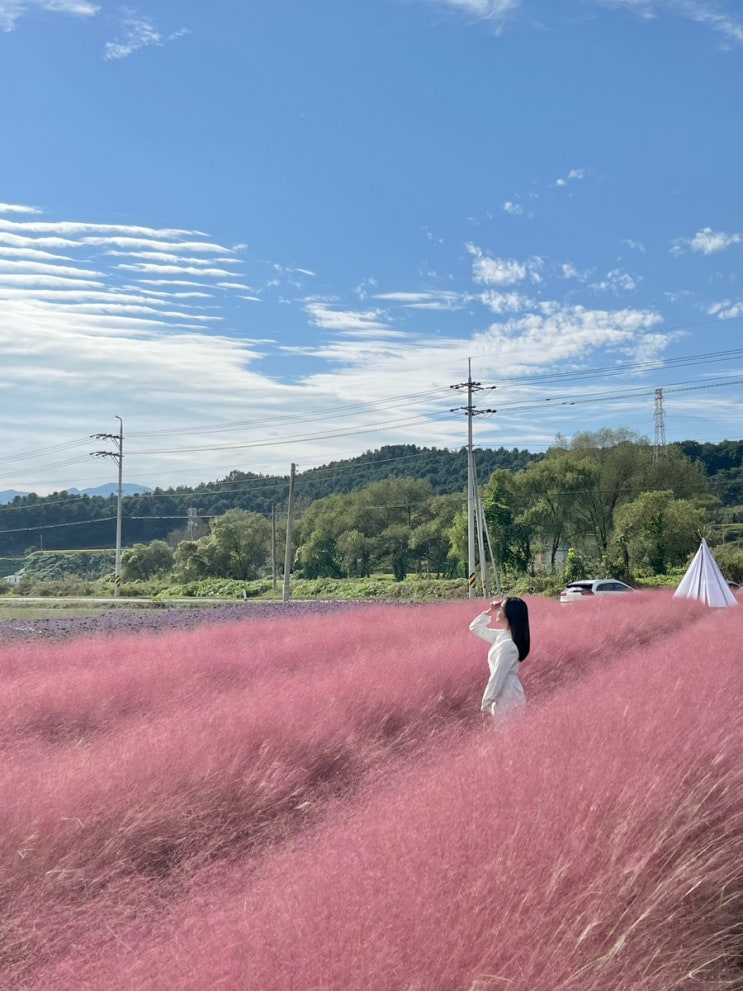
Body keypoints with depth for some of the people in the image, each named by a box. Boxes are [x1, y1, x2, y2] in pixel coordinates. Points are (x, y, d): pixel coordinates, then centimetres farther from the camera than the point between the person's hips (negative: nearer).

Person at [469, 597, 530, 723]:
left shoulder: (508, 644, -25)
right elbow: (475, 628, 18)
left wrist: (486, 703, -14)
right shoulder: (502, 635, 5)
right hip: (505, 693, 10)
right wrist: (489, 611, 5)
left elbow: (498, 676, -22)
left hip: (508, 695, -10)